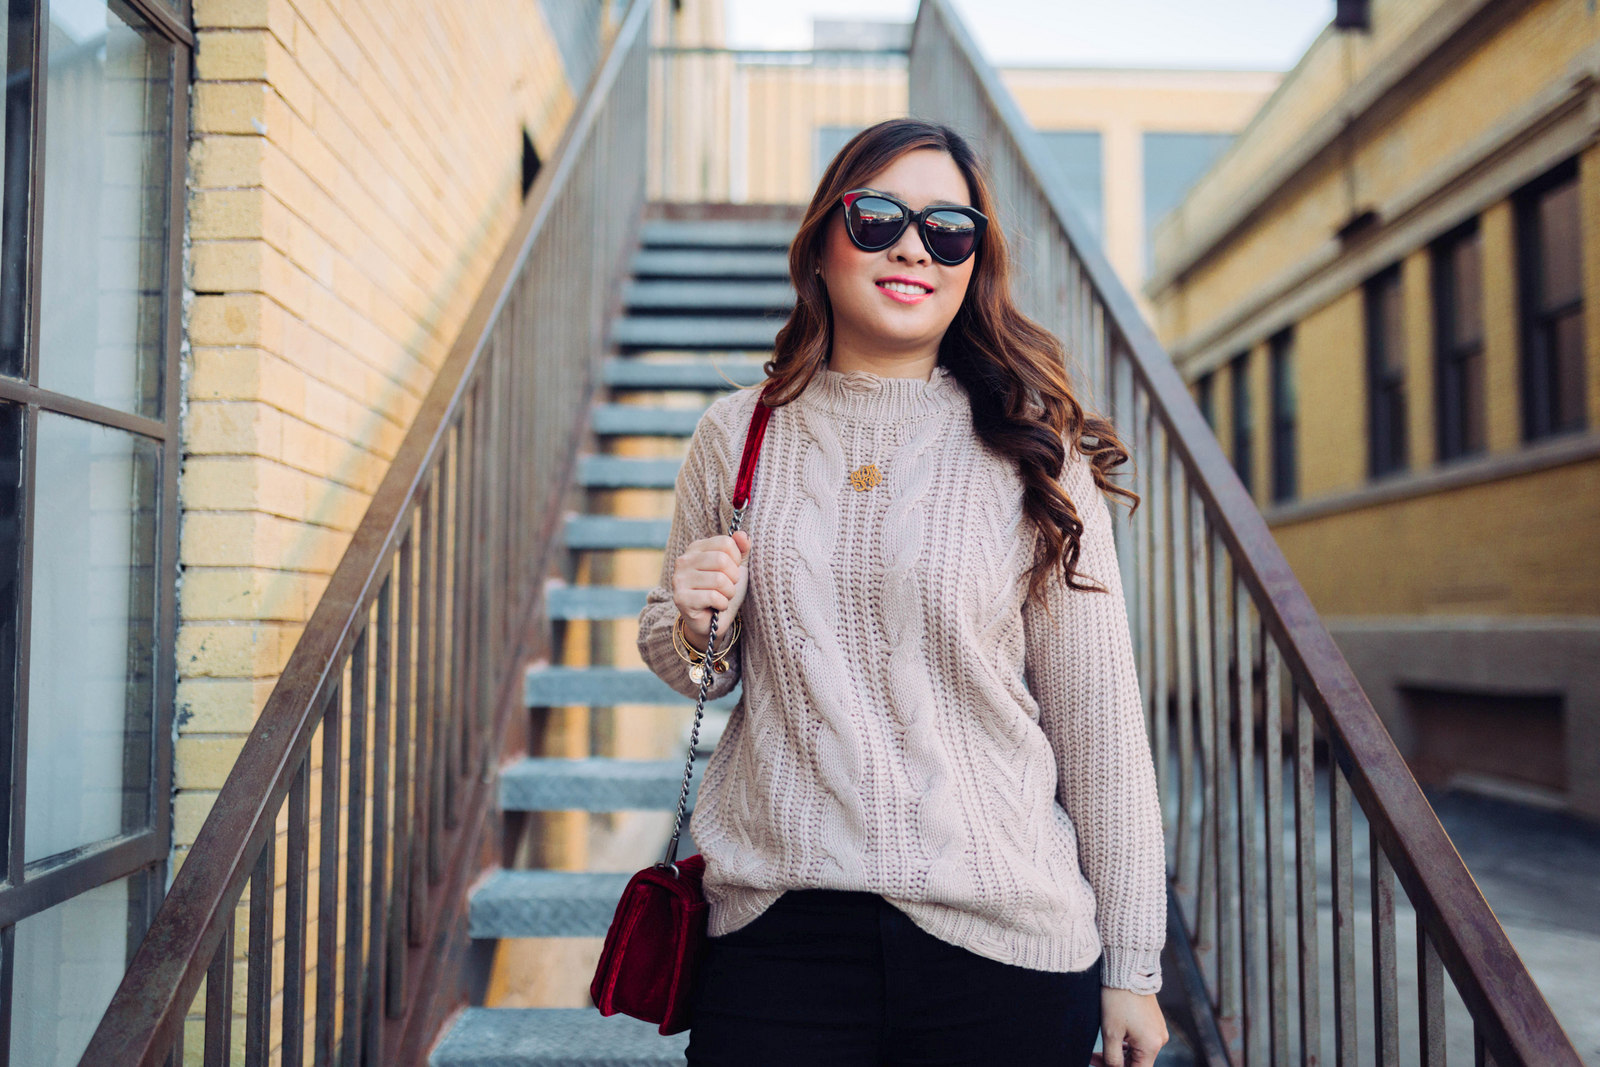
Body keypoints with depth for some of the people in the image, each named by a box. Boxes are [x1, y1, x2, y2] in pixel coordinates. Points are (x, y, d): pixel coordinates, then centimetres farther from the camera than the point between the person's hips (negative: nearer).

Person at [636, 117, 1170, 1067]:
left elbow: (1097, 715, -2)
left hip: (1003, 943, -1)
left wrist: (1133, 968, 1)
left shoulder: (1034, 454, -4)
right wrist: (694, 625, -9)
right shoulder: (738, 435, 2)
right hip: (774, 928, 2)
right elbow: (689, 666, 15)